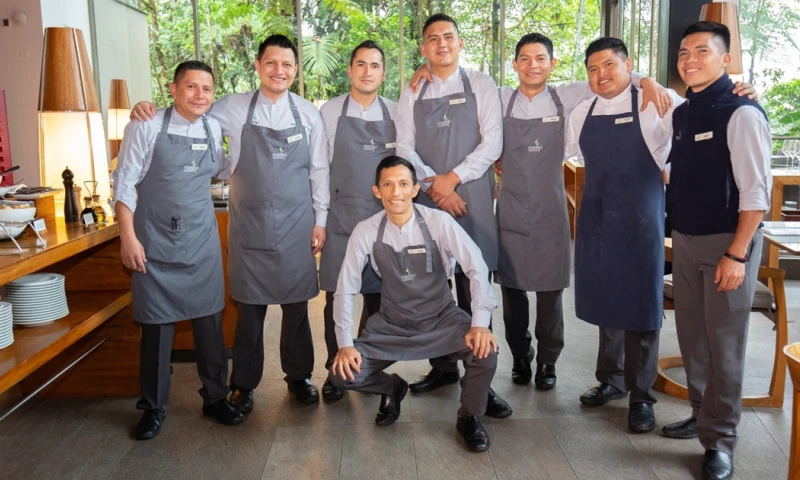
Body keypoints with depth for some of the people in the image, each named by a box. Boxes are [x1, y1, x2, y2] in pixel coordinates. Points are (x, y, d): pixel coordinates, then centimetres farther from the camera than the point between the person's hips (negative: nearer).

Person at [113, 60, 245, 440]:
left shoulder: (214, 130, 3)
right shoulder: (146, 126, -8)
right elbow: (125, 183, -7)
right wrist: (128, 237, -11)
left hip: (201, 239, 3)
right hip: (155, 240, -3)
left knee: (209, 320, 8)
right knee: (156, 323, 6)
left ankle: (215, 397, 26)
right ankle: (154, 407, 24)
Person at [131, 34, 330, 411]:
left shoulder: (308, 114, 2)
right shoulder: (233, 107, 0)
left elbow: (319, 170, 4)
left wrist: (320, 220, 2)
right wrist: (150, 110, -11)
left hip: (296, 224, 1)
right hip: (249, 224, 0)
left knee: (296, 304, 9)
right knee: (249, 306, 7)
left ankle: (299, 375, 28)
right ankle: (244, 383, 23)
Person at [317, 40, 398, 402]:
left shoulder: (396, 114, 5)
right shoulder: (329, 112, 2)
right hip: (340, 217, -1)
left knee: (377, 296, 8)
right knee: (337, 297, 4)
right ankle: (336, 370, 21)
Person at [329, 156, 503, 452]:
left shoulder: (438, 222, -16)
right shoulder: (365, 232, -11)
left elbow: (477, 268, -18)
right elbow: (346, 289, -6)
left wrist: (480, 323, -29)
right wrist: (345, 343, -13)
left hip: (440, 320, -1)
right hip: (391, 325, 2)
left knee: (485, 352, -28)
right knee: (343, 372, -15)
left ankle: (469, 417, 5)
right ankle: (392, 389, 21)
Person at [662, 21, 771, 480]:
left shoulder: (742, 113, -14)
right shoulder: (682, 113, 9)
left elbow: (756, 189, -18)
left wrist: (737, 254, -21)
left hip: (727, 241, -7)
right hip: (685, 238, 7)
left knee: (723, 341, 2)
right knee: (691, 334, 15)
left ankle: (720, 438, 16)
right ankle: (702, 414, 33)